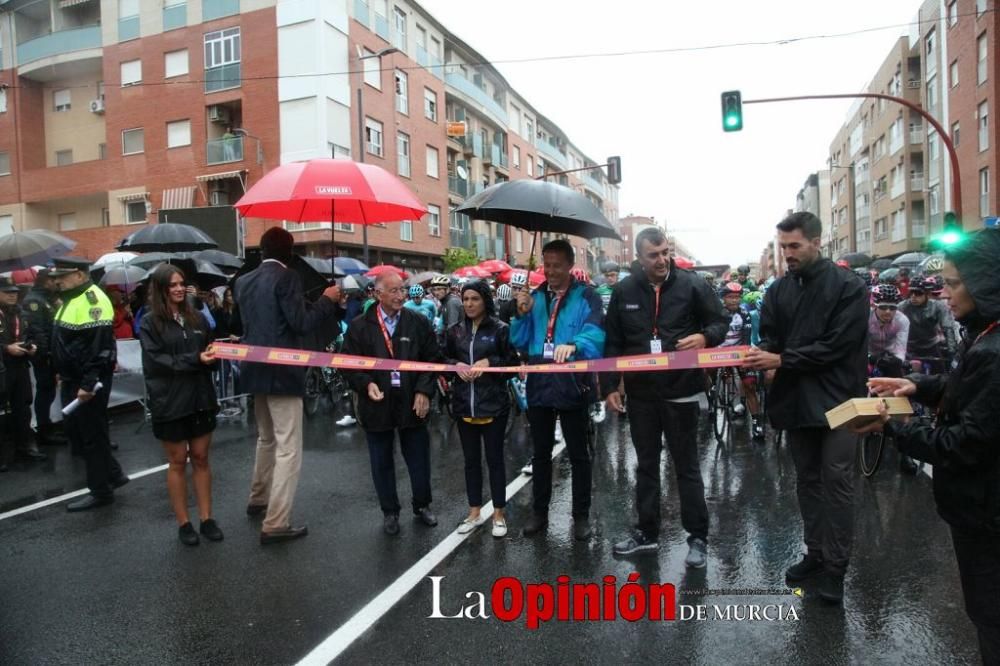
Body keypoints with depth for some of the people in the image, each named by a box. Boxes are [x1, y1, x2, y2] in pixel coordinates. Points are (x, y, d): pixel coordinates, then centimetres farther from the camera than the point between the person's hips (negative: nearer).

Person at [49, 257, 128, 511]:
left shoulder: (92, 299, -18)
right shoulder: (71, 299, 14)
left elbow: (99, 346, -24)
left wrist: (89, 383, -25)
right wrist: (62, 374, 22)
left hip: (89, 382, -10)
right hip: (72, 380, 10)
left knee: (92, 434, -1)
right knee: (75, 431, 16)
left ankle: (101, 491, 11)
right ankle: (113, 474, 27)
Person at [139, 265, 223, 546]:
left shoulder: (197, 318, 7)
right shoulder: (150, 323, -3)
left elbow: (209, 351, 15)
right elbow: (156, 362, -12)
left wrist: (215, 354, -9)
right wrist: (195, 360, -22)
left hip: (200, 398, 3)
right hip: (170, 402, -3)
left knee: (201, 458, 9)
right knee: (178, 461, 7)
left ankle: (206, 519, 18)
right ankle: (183, 523, 18)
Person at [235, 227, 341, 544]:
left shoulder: (244, 281, 10)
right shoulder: (287, 278, -13)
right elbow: (301, 324, -17)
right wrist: (327, 300, -4)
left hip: (256, 370, 9)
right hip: (282, 372, -8)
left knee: (267, 438, 26)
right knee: (288, 449, -3)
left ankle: (258, 499, 40)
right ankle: (275, 524, -3)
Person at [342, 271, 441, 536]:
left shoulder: (419, 323, 0)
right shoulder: (360, 326, -3)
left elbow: (432, 359, 1)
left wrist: (424, 391, -9)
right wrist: (366, 384, -20)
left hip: (413, 402, 1)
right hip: (377, 404, -1)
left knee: (419, 459, 11)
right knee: (382, 462, 12)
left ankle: (422, 506, 33)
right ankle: (390, 512, 29)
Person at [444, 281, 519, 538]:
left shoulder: (500, 329, -5)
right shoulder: (455, 331, 7)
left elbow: (514, 362, -5)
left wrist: (489, 362, -18)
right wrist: (456, 365, -7)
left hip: (493, 404, -4)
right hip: (464, 404, 4)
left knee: (494, 459, 6)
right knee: (471, 459, 14)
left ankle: (499, 514, 20)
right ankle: (474, 512, 27)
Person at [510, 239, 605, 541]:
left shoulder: (586, 296, -6)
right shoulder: (535, 297, 8)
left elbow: (594, 333, -23)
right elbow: (519, 343, 7)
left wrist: (573, 345, -43)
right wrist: (522, 314, -10)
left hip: (572, 384, -4)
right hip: (539, 384, 4)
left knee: (578, 454, 9)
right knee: (540, 453, 15)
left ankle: (581, 516, 23)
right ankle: (539, 512, 29)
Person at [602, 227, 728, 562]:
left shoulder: (691, 284, -6)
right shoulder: (624, 291, 1)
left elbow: (720, 322, 1)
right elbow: (613, 343, 6)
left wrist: (704, 337, -21)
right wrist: (610, 386, 3)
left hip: (681, 390, -3)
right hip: (640, 392, 3)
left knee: (687, 466, 7)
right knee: (646, 464, 15)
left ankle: (698, 538, 20)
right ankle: (647, 532, 29)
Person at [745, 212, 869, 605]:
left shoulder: (848, 287, -9)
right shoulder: (778, 290, 7)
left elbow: (836, 346, -17)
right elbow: (769, 336, 5)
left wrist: (781, 360, -22)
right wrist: (759, 357, -18)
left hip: (836, 400, -5)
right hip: (796, 399, 5)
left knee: (836, 482, 0)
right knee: (807, 480, 14)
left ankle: (835, 567, 11)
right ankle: (816, 553, 28)